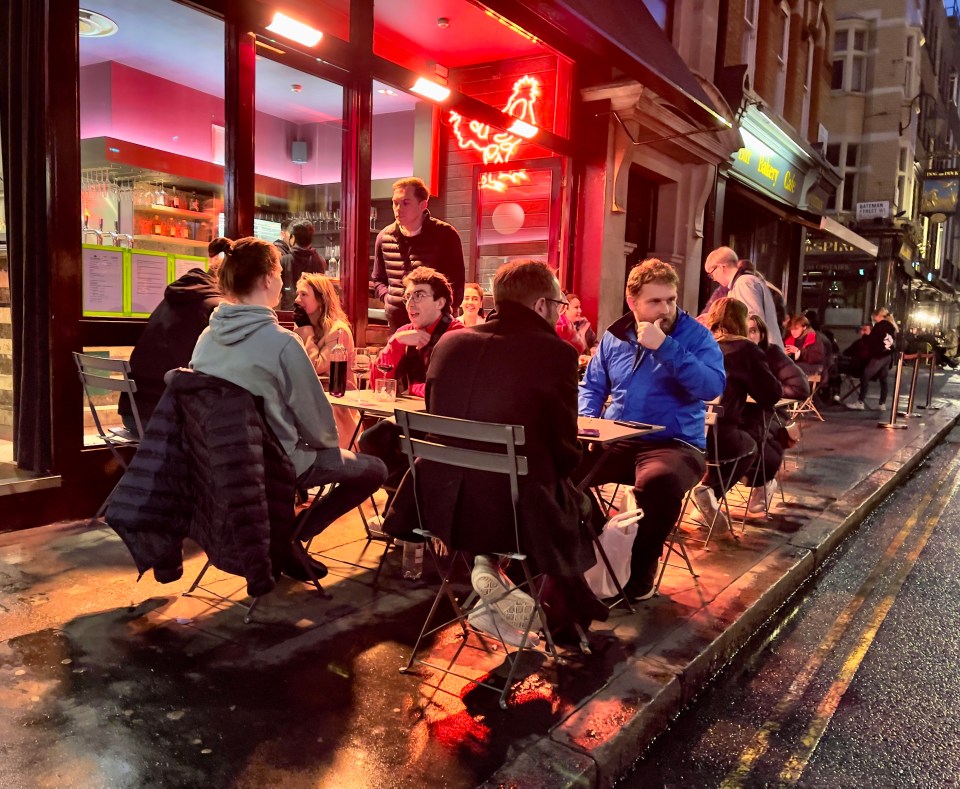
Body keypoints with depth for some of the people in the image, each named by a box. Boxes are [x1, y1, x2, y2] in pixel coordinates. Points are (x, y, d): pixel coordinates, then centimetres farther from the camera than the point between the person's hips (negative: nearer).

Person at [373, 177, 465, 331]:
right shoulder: (384, 237, 8)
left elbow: (456, 286, -4)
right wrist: (388, 298, 3)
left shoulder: (445, 235, -6)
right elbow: (378, 279, 21)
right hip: (396, 325, 4)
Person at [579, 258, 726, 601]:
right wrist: (586, 424, -3)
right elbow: (592, 386, 18)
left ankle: (641, 571, -12)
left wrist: (665, 348, -23)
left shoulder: (696, 336, -4)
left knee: (659, 481, -39)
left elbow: (713, 387, -20)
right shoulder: (614, 336, 9)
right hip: (616, 442, 4)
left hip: (674, 444, -4)